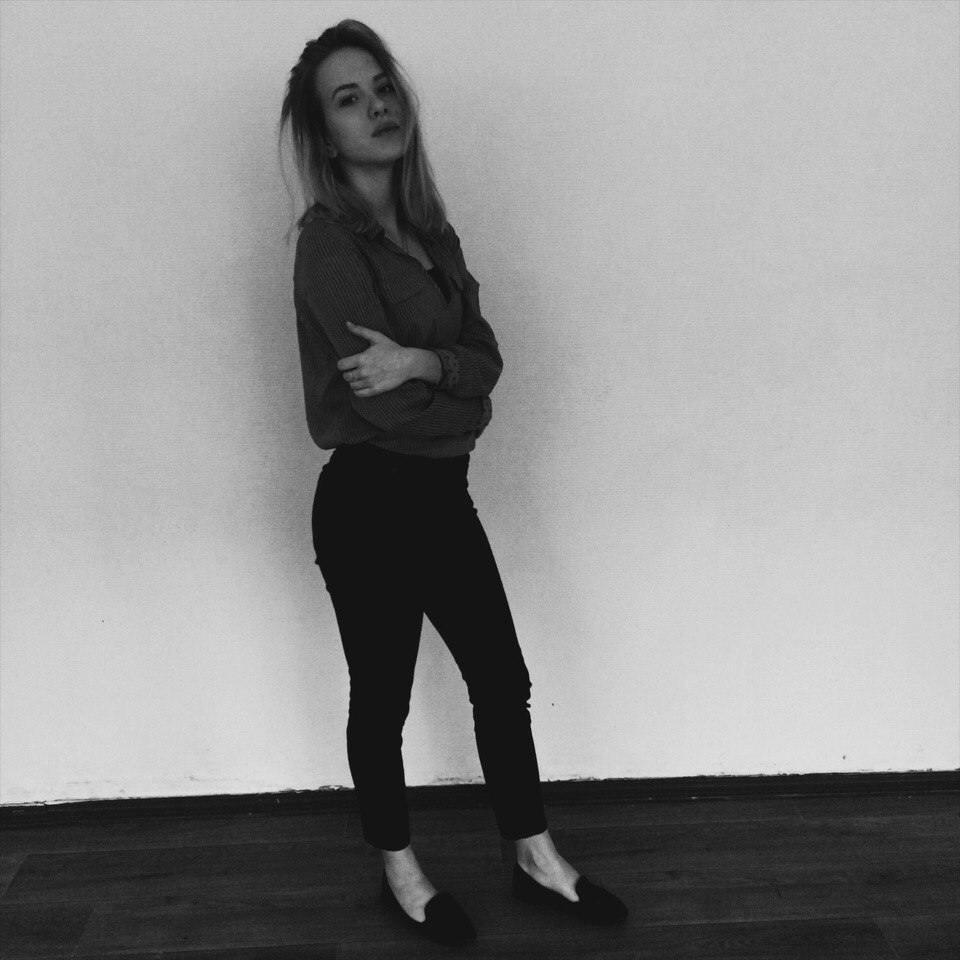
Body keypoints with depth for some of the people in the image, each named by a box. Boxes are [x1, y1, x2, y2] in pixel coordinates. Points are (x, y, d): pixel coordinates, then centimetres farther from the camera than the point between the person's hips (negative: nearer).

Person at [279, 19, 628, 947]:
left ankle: (537, 860, 34)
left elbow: (486, 355, 0)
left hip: (442, 494, 7)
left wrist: (424, 363, -18)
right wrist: (459, 391, -4)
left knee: (502, 679, 14)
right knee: (382, 698, 11)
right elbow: (387, 404, -21)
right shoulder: (327, 240, -15)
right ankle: (401, 873, 35)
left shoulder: (428, 227, 8)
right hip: (368, 503, -7)